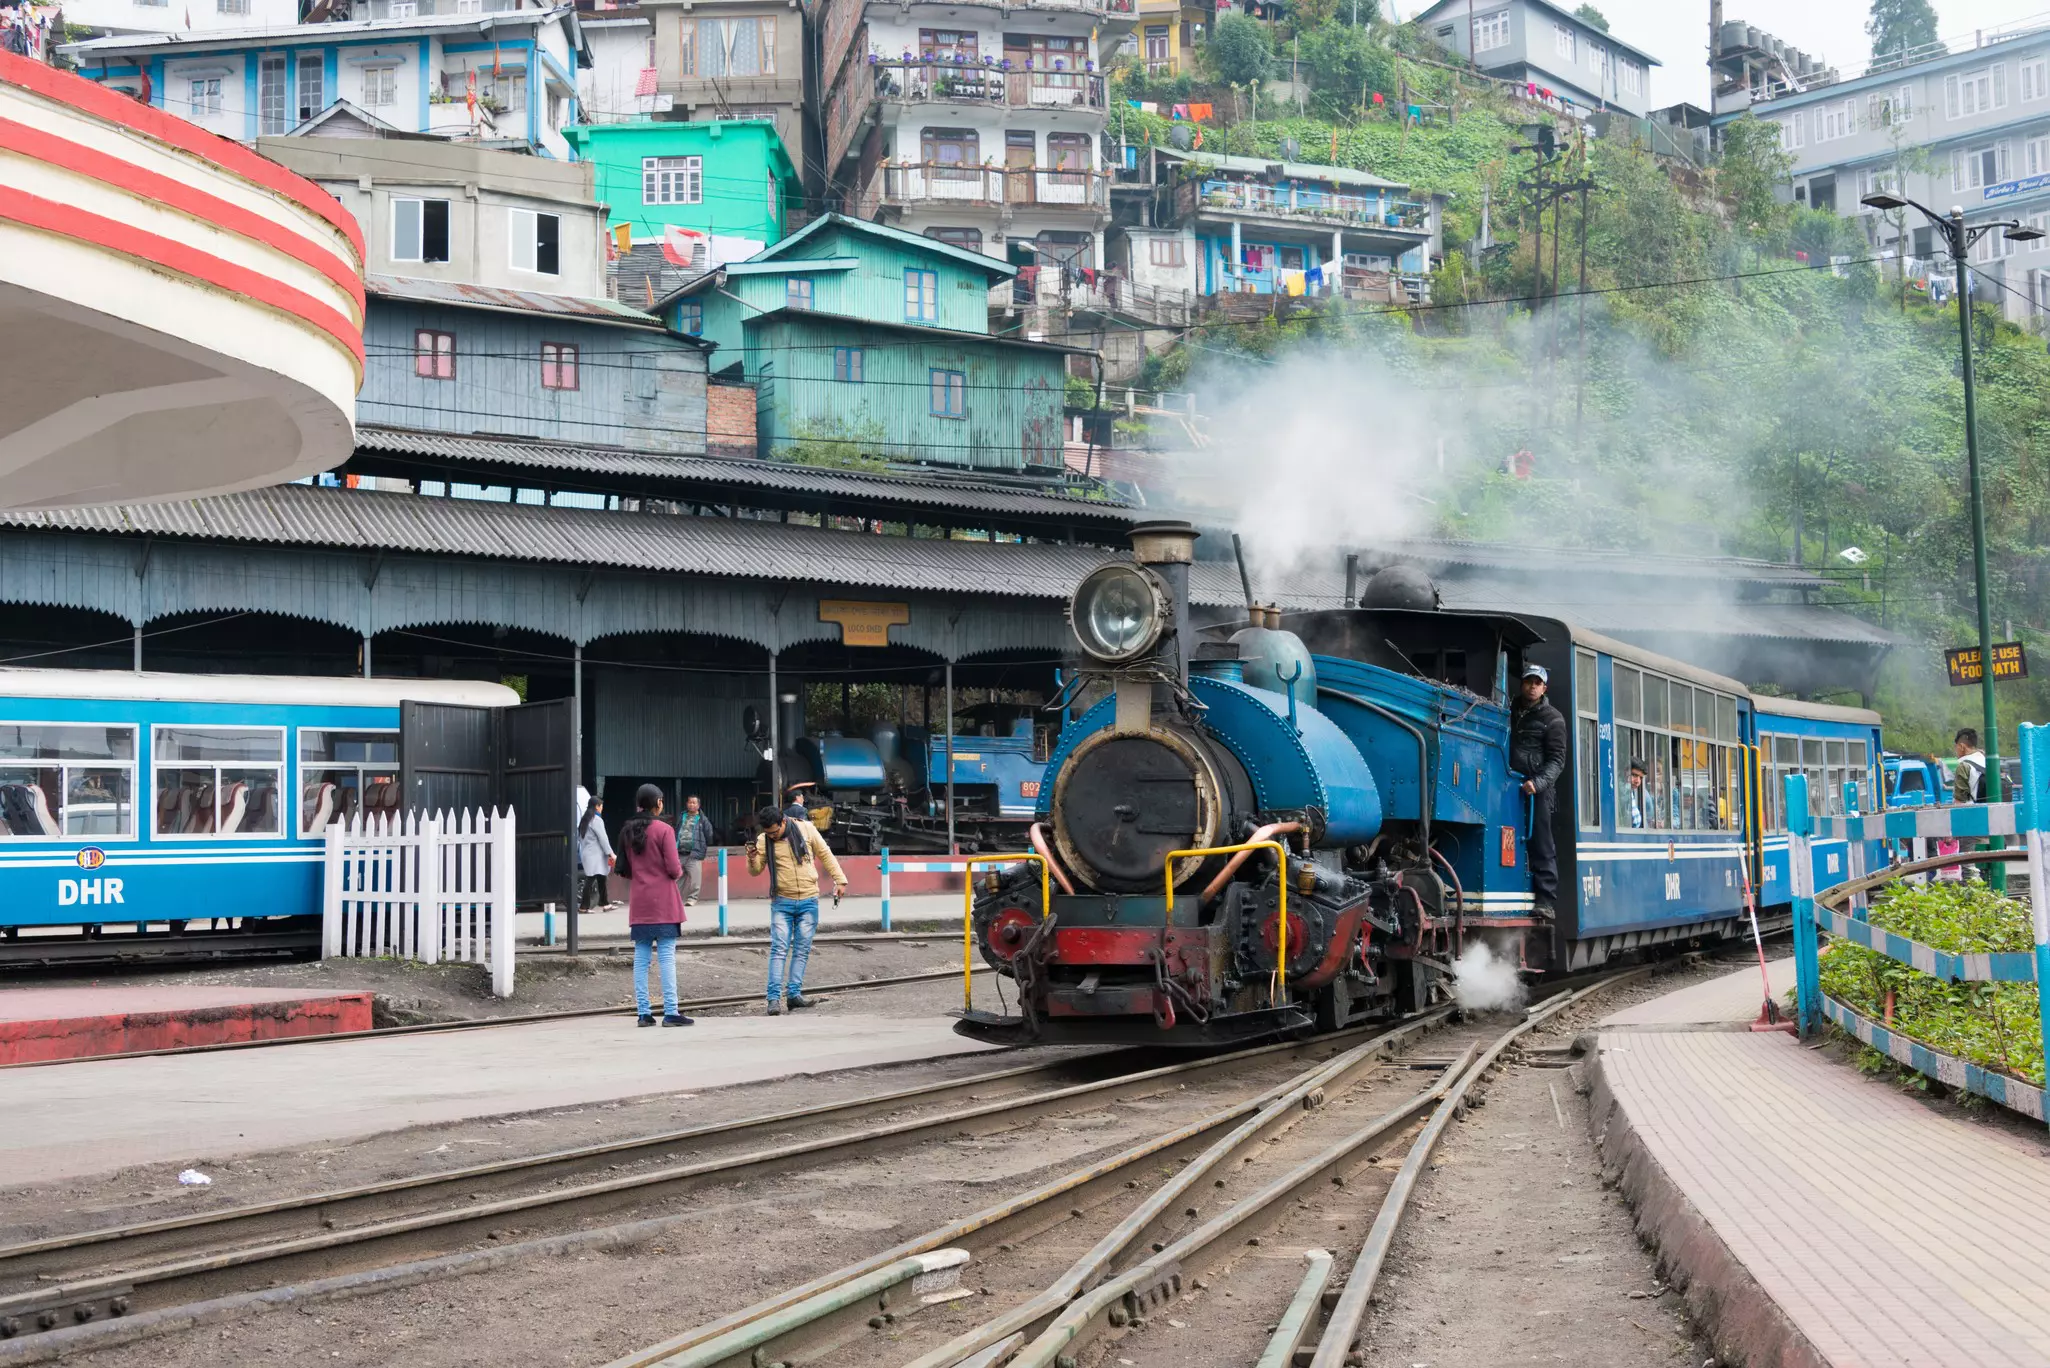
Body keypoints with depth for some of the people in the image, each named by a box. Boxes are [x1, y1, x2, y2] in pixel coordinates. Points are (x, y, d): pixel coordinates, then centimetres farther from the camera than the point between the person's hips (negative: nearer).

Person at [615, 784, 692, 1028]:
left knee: (641, 958, 7)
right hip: (663, 902, -5)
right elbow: (674, 870, -12)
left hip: (639, 904, 5)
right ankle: (670, 1012, -7)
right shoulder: (663, 830, -10)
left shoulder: (627, 831, 7)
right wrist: (679, 870, 9)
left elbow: (625, 869, 13)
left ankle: (644, 1012, 6)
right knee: (666, 957, -5)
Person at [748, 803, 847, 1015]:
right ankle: (774, 998, -10)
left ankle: (794, 993, 10)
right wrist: (752, 860, -22)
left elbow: (825, 854, 6)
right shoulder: (763, 840, -3)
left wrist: (839, 879, 2)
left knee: (802, 949, 4)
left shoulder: (806, 830, -4)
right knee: (779, 949, -8)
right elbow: (756, 871, 1)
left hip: (808, 901, 1)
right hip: (781, 902, -1)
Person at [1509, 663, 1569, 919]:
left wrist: (1539, 782, -20)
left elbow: (1557, 760, -4)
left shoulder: (1552, 719, 4)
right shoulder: (1510, 713, 20)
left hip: (1537, 790, -5)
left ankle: (1545, 900, -8)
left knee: (1540, 845, -6)